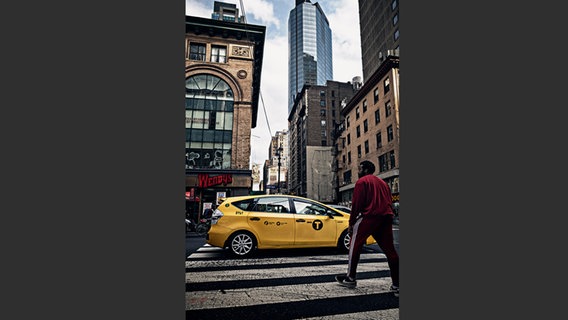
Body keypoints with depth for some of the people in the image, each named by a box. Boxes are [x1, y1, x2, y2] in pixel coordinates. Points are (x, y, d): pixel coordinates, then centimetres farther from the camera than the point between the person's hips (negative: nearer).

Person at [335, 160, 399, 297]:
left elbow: (356, 204, -7)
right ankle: (396, 285, 10)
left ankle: (351, 278, 10)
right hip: (386, 217, 7)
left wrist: (351, 223, -4)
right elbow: (390, 202, 21)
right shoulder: (382, 182, 24)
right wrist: (388, 217, 21)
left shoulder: (362, 181, 1)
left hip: (370, 216, -7)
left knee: (355, 245, 5)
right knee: (389, 250, 10)